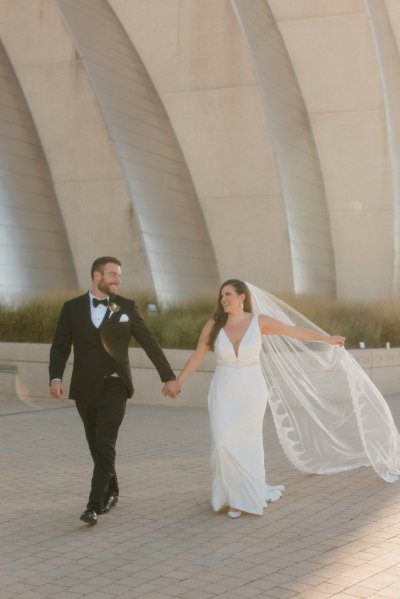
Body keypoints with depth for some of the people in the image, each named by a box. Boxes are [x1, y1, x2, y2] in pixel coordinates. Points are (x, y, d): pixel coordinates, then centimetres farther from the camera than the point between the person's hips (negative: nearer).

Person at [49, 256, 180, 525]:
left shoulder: (127, 307, 0)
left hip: (114, 387, -2)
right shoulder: (72, 308, 1)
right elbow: (60, 347, -1)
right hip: (85, 389, 2)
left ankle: (94, 505, -11)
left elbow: (150, 343, 1)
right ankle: (111, 491, 33)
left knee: (105, 446, -12)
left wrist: (169, 376, -1)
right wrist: (56, 377, -17)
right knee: (96, 446, 12)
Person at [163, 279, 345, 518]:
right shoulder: (213, 325, -3)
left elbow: (295, 331, 4)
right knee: (225, 445, -8)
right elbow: (196, 357, 3)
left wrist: (327, 338, 9)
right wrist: (177, 382, 0)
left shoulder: (260, 322, -5)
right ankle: (236, 494, 14)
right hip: (224, 393, 1)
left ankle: (242, 496, 20)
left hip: (251, 392, -1)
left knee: (247, 446, 2)